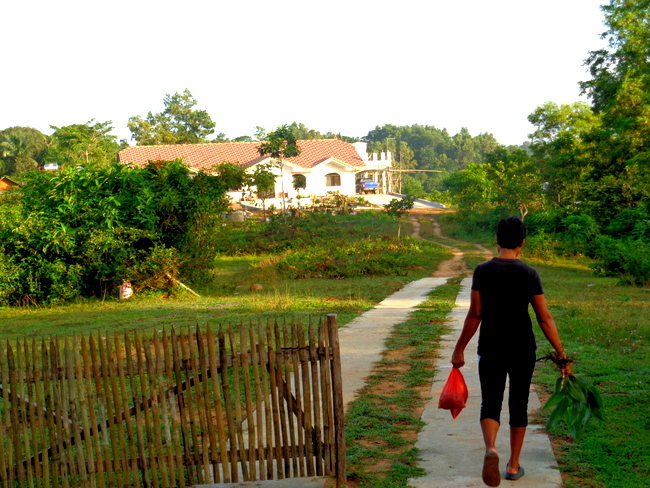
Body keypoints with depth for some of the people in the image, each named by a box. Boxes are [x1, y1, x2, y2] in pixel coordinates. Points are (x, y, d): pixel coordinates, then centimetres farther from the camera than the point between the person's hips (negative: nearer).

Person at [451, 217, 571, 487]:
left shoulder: (482, 271, -5)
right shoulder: (529, 274, -6)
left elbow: (475, 315, -4)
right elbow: (545, 319, -6)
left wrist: (459, 349, 5)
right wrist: (562, 355, 0)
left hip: (491, 349, 0)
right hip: (522, 349, 0)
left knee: (490, 403, 4)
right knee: (518, 406, 14)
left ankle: (490, 448, -25)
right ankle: (514, 465, 22)